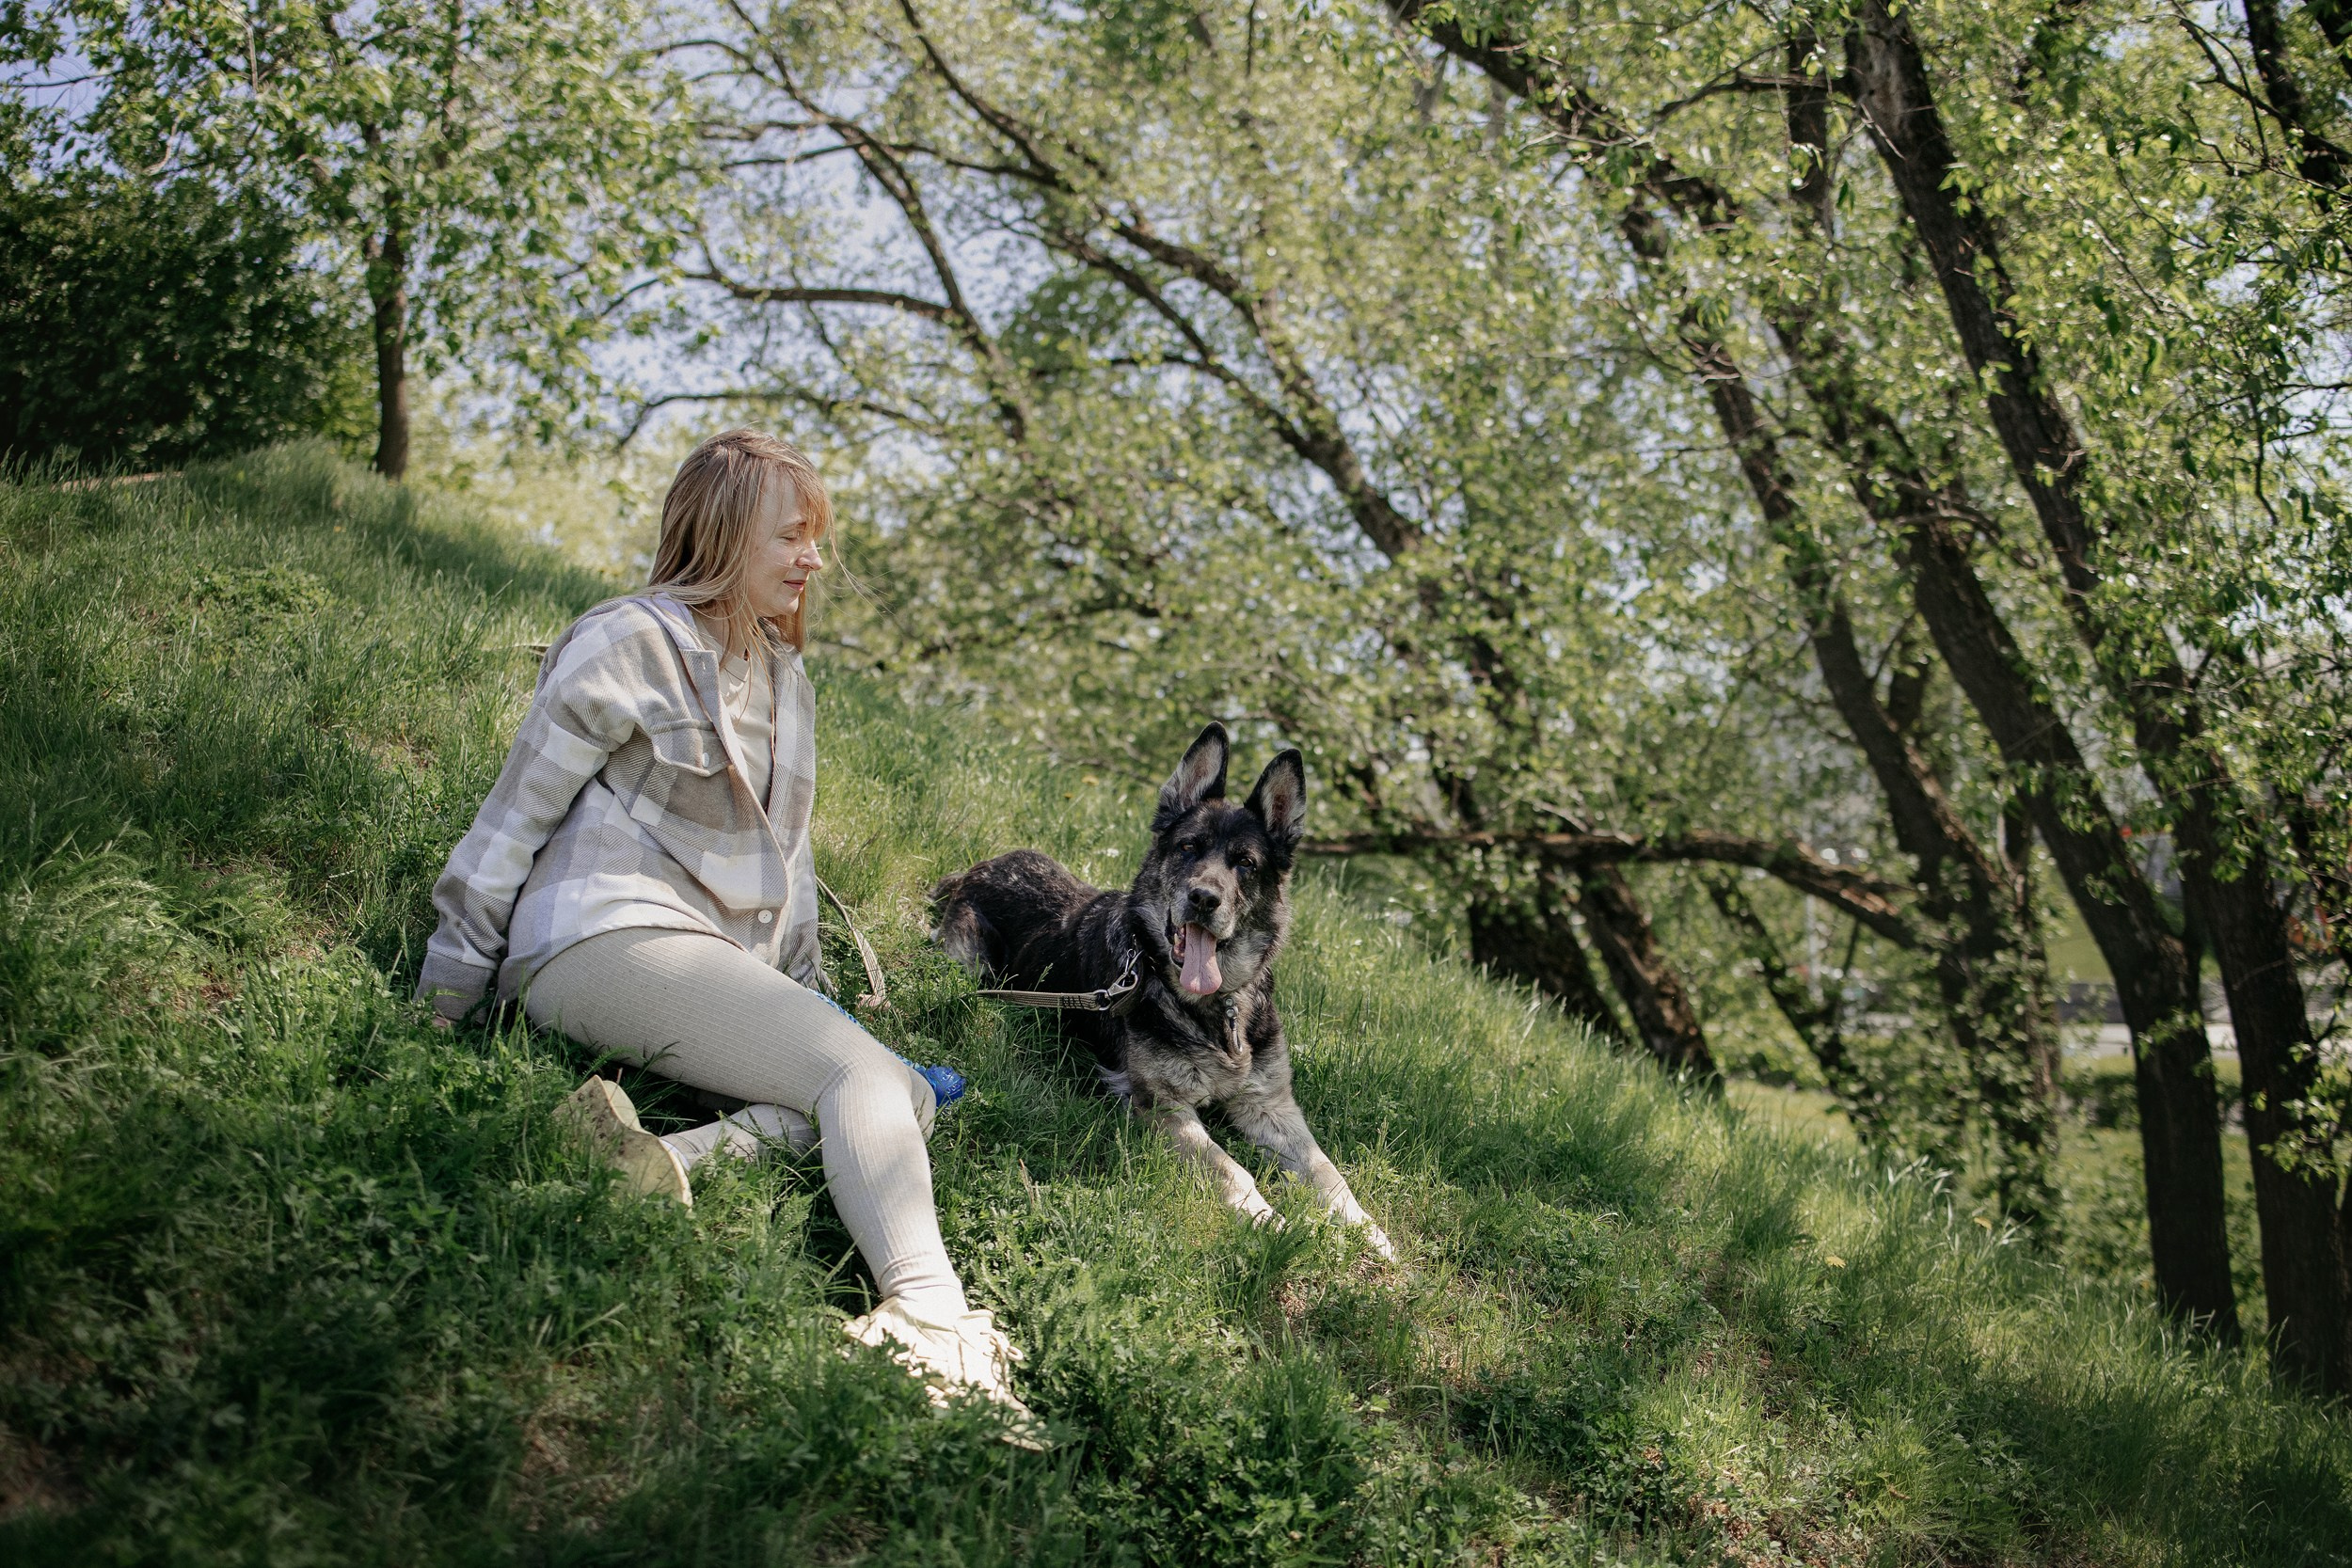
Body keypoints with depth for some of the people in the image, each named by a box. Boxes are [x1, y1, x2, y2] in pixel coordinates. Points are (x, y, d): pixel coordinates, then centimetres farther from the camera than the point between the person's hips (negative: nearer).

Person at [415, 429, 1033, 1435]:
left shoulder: (783, 677, 21)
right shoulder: (631, 645, -5)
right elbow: (514, 819, -4)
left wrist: (805, 1001, 20)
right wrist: (440, 1005, -3)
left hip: (719, 964, 8)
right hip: (604, 938, -8)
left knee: (909, 1096, -15)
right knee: (861, 1072, -25)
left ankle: (680, 1152, -33)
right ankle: (931, 1323, -42)